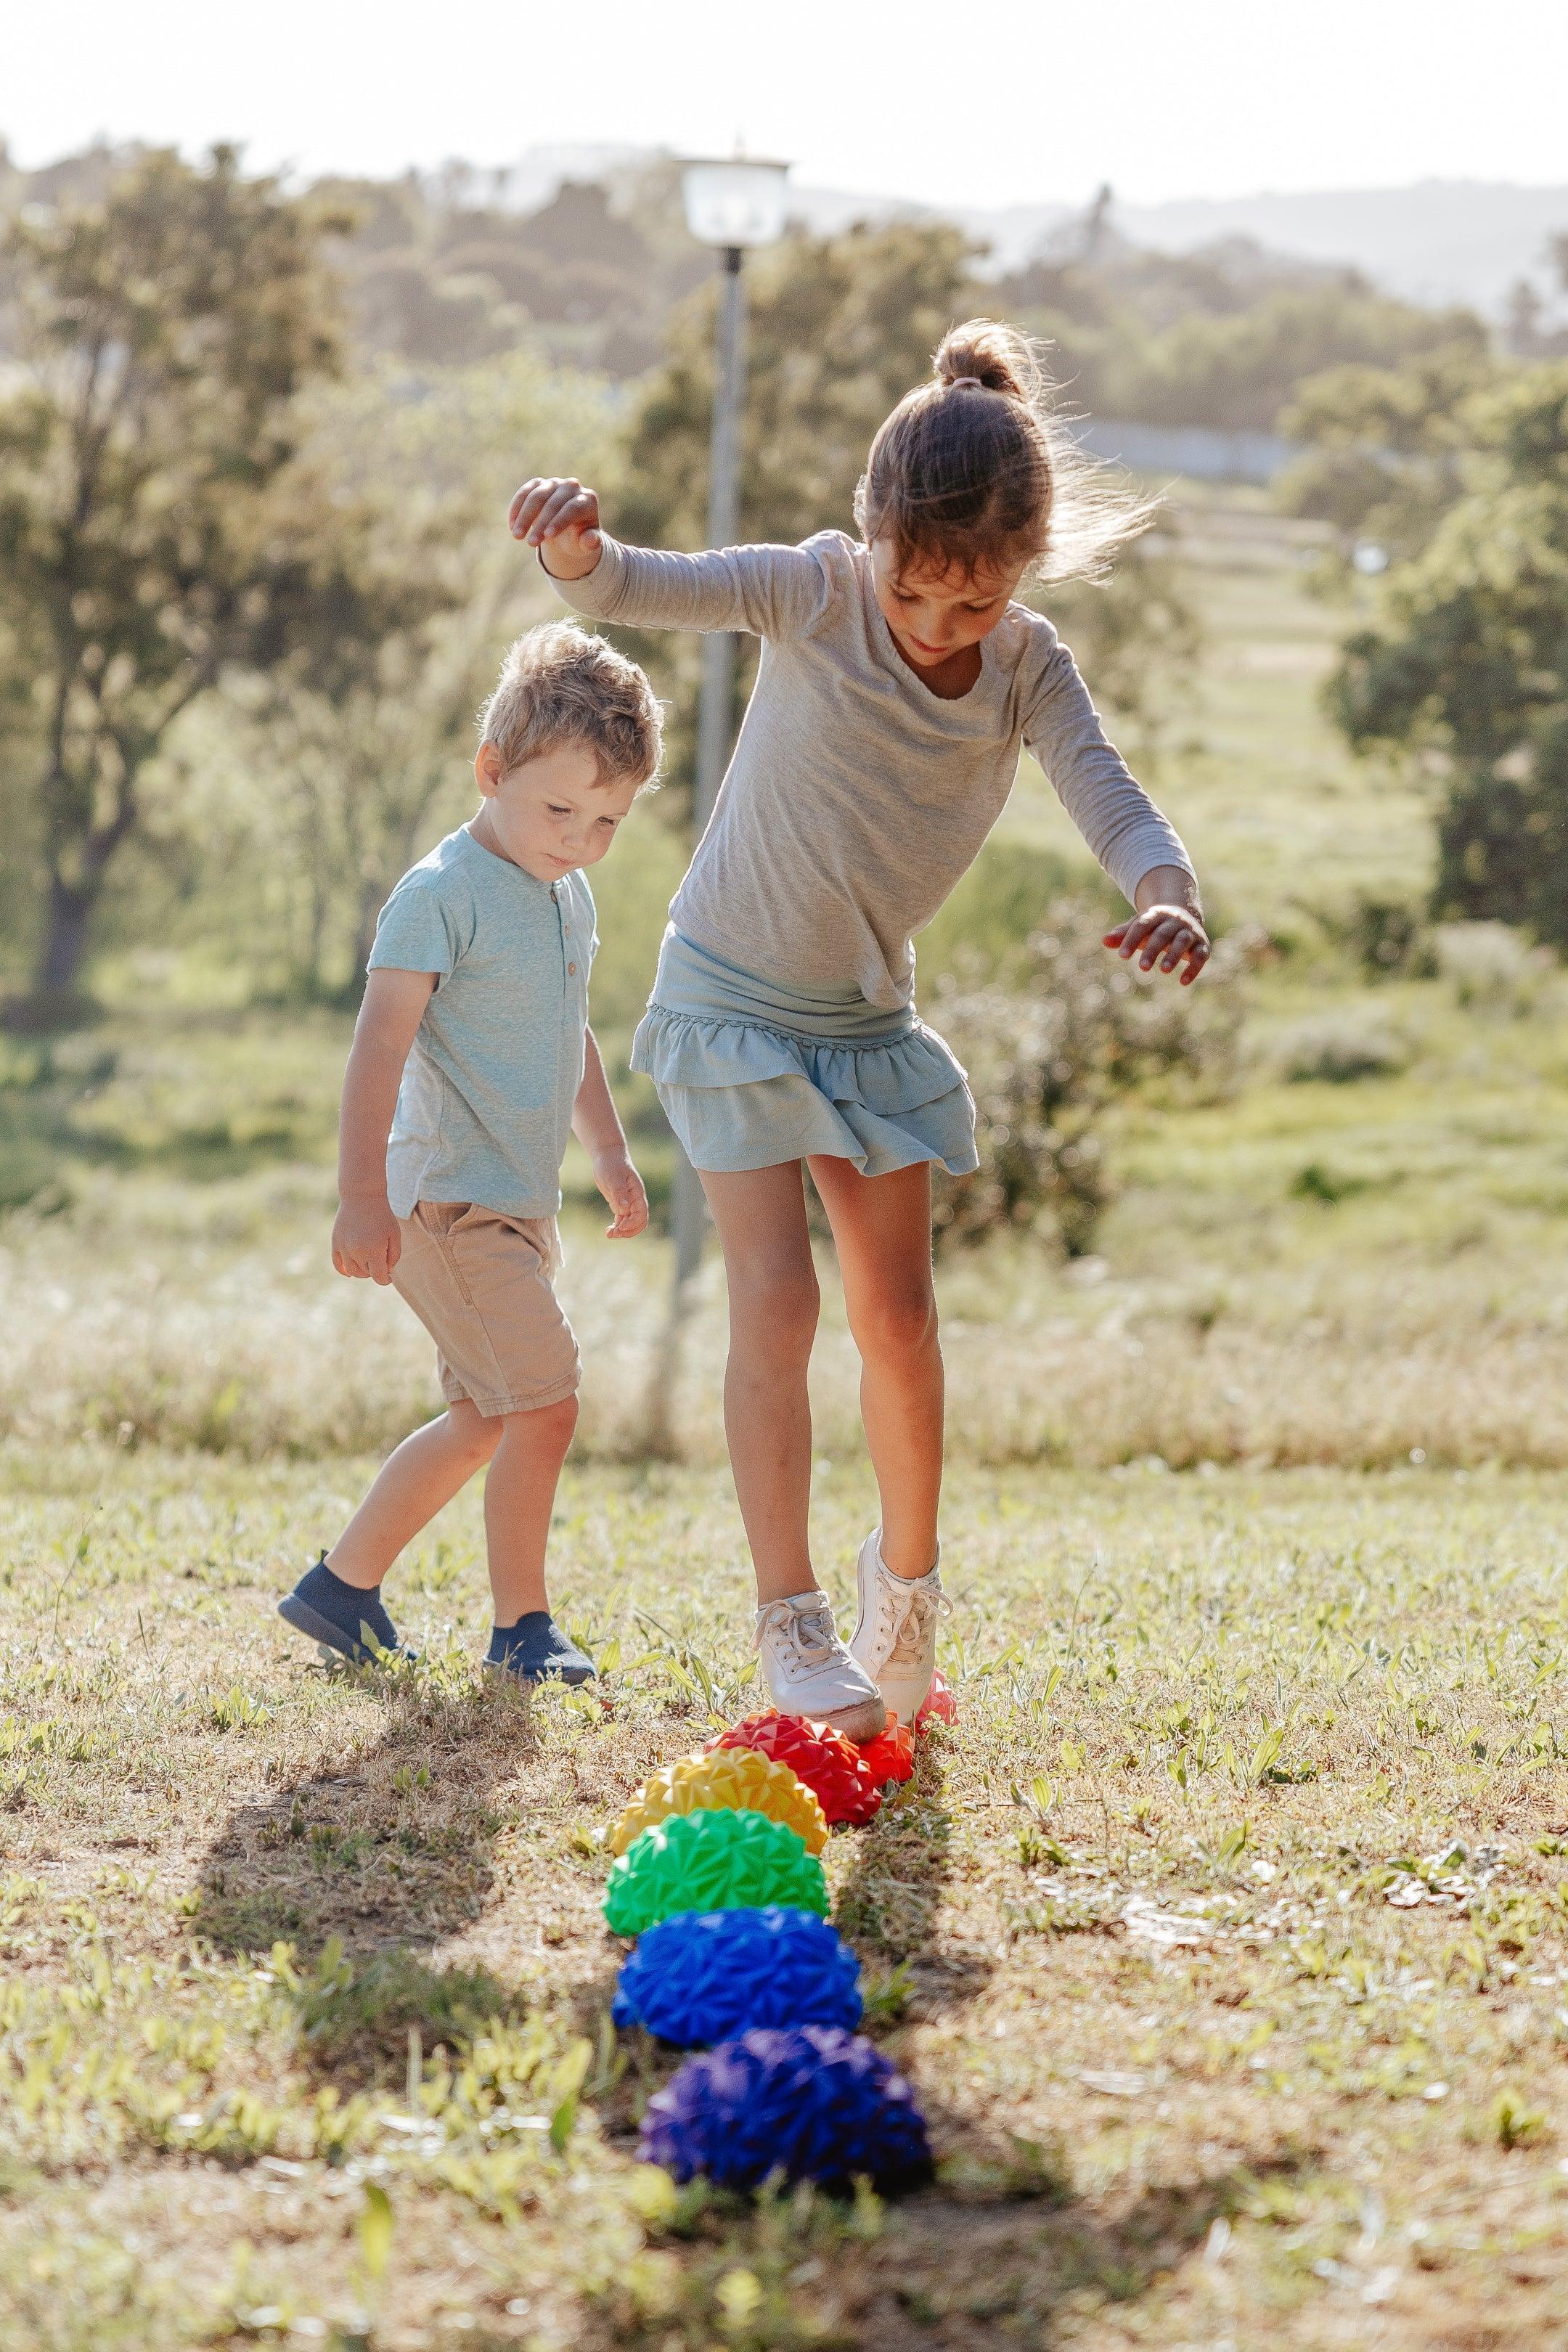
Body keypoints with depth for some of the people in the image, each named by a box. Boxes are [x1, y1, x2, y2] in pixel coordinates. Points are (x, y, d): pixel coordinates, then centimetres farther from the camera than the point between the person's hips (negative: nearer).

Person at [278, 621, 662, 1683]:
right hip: (450, 1198, -10)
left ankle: (343, 1584, 27)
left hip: (517, 1203, 10)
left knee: (486, 1421, 16)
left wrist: (611, 1151, 30)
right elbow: (381, 1042, -21)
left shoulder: (569, 896, 12)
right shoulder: (444, 895, -16)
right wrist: (363, 1195, -27)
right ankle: (522, 1623, -1)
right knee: (545, 1403, -13)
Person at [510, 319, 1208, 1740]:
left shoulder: (1029, 672, -12)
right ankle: (791, 1620, -10)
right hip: (732, 996, -3)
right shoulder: (819, 596, -20)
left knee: (899, 1313, 8)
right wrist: (578, 549, -56)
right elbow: (640, 591, -31)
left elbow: (1110, 798, -26)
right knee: (777, 1297, -13)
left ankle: (907, 1574, 30)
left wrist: (1169, 892, -50)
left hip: (870, 1019, 3)